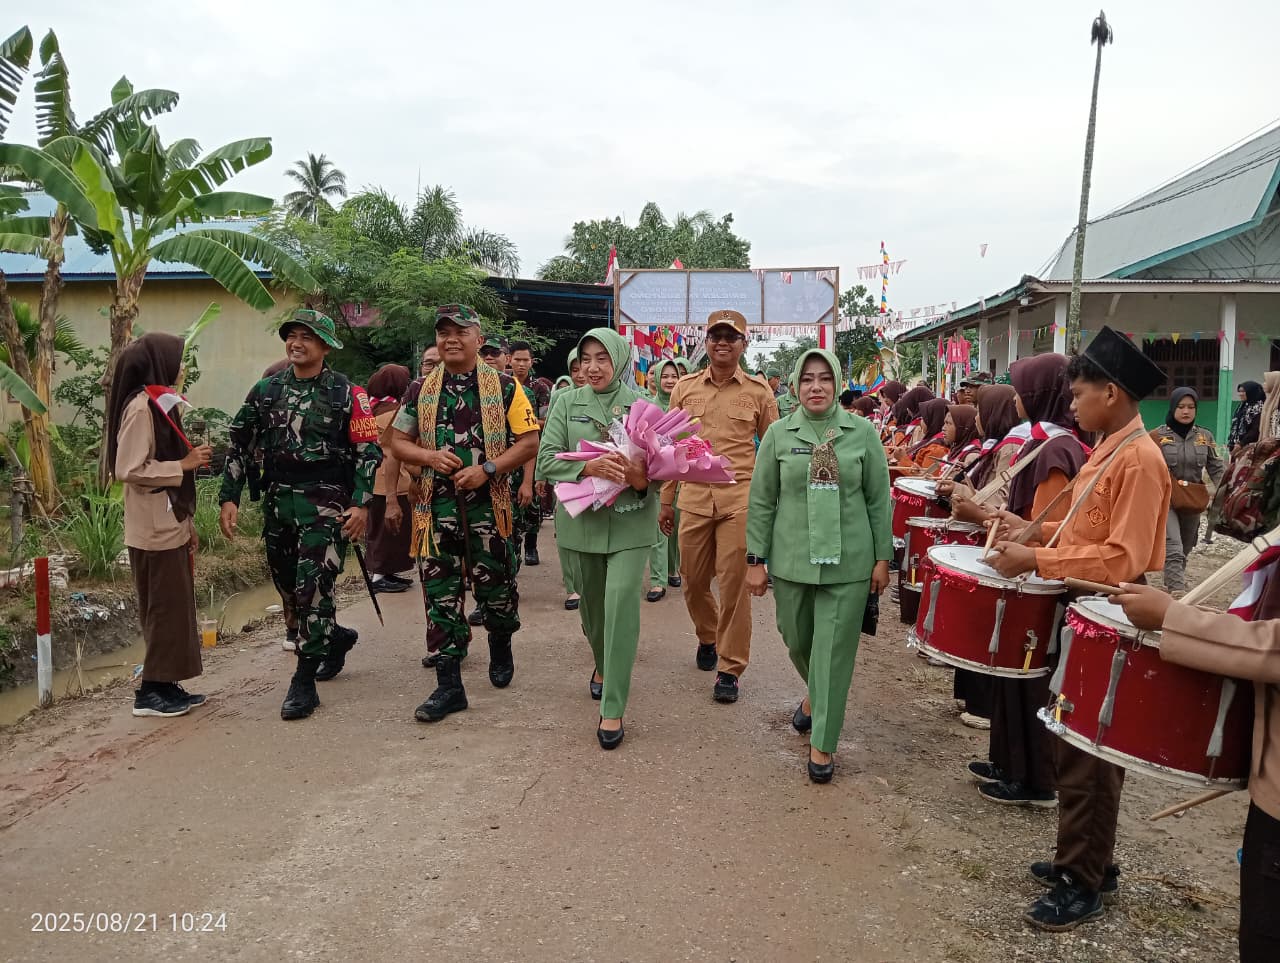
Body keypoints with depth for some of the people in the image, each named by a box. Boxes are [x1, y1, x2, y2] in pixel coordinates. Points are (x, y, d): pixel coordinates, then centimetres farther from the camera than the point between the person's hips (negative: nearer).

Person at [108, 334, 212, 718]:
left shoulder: (158, 402, 13)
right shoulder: (141, 406, -15)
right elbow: (129, 469, -21)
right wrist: (183, 465, -17)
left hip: (169, 524, 9)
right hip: (156, 528, -9)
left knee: (173, 607, 13)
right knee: (165, 608, -2)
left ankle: (165, 684, 21)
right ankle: (151, 691, 8)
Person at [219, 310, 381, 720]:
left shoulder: (347, 394, -2)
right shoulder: (265, 391, 9)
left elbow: (368, 451, -4)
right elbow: (239, 446, 11)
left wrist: (361, 504, -13)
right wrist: (229, 498, 4)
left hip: (326, 503, -5)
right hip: (278, 502, 5)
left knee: (312, 586, -10)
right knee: (289, 586, 14)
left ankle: (304, 681, -3)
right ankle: (337, 637, 39)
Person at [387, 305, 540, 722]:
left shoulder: (504, 386, 0)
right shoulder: (420, 390, 9)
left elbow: (530, 441, -3)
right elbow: (398, 442, 13)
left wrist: (488, 469, -15)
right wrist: (430, 456, -8)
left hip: (489, 503, -2)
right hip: (437, 505, 2)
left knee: (496, 586, 8)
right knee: (440, 594, 2)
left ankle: (500, 647, 39)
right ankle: (449, 684, 9)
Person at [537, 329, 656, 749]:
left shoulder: (642, 406, -2)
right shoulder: (568, 403, 3)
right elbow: (547, 458, -6)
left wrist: (642, 477, -25)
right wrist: (591, 467, -24)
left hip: (630, 519, -2)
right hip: (583, 518, 3)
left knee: (621, 600, -14)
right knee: (592, 601, 15)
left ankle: (613, 708, -7)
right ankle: (603, 665, 46)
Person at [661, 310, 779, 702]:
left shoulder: (759, 392, 3)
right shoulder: (685, 388, 8)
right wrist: (666, 501, 11)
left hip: (740, 498, -2)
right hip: (694, 497, 3)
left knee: (734, 584, -1)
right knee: (693, 581, 12)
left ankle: (730, 668, 13)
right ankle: (707, 637, 41)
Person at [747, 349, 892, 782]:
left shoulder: (862, 432, -1)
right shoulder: (779, 433, 0)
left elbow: (878, 499, 3)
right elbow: (762, 501, 2)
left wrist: (882, 557, 1)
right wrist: (755, 560, -1)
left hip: (848, 563, -1)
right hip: (792, 560, 2)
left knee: (834, 650, 1)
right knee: (797, 642, 16)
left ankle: (822, 743, 14)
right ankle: (817, 694, 48)